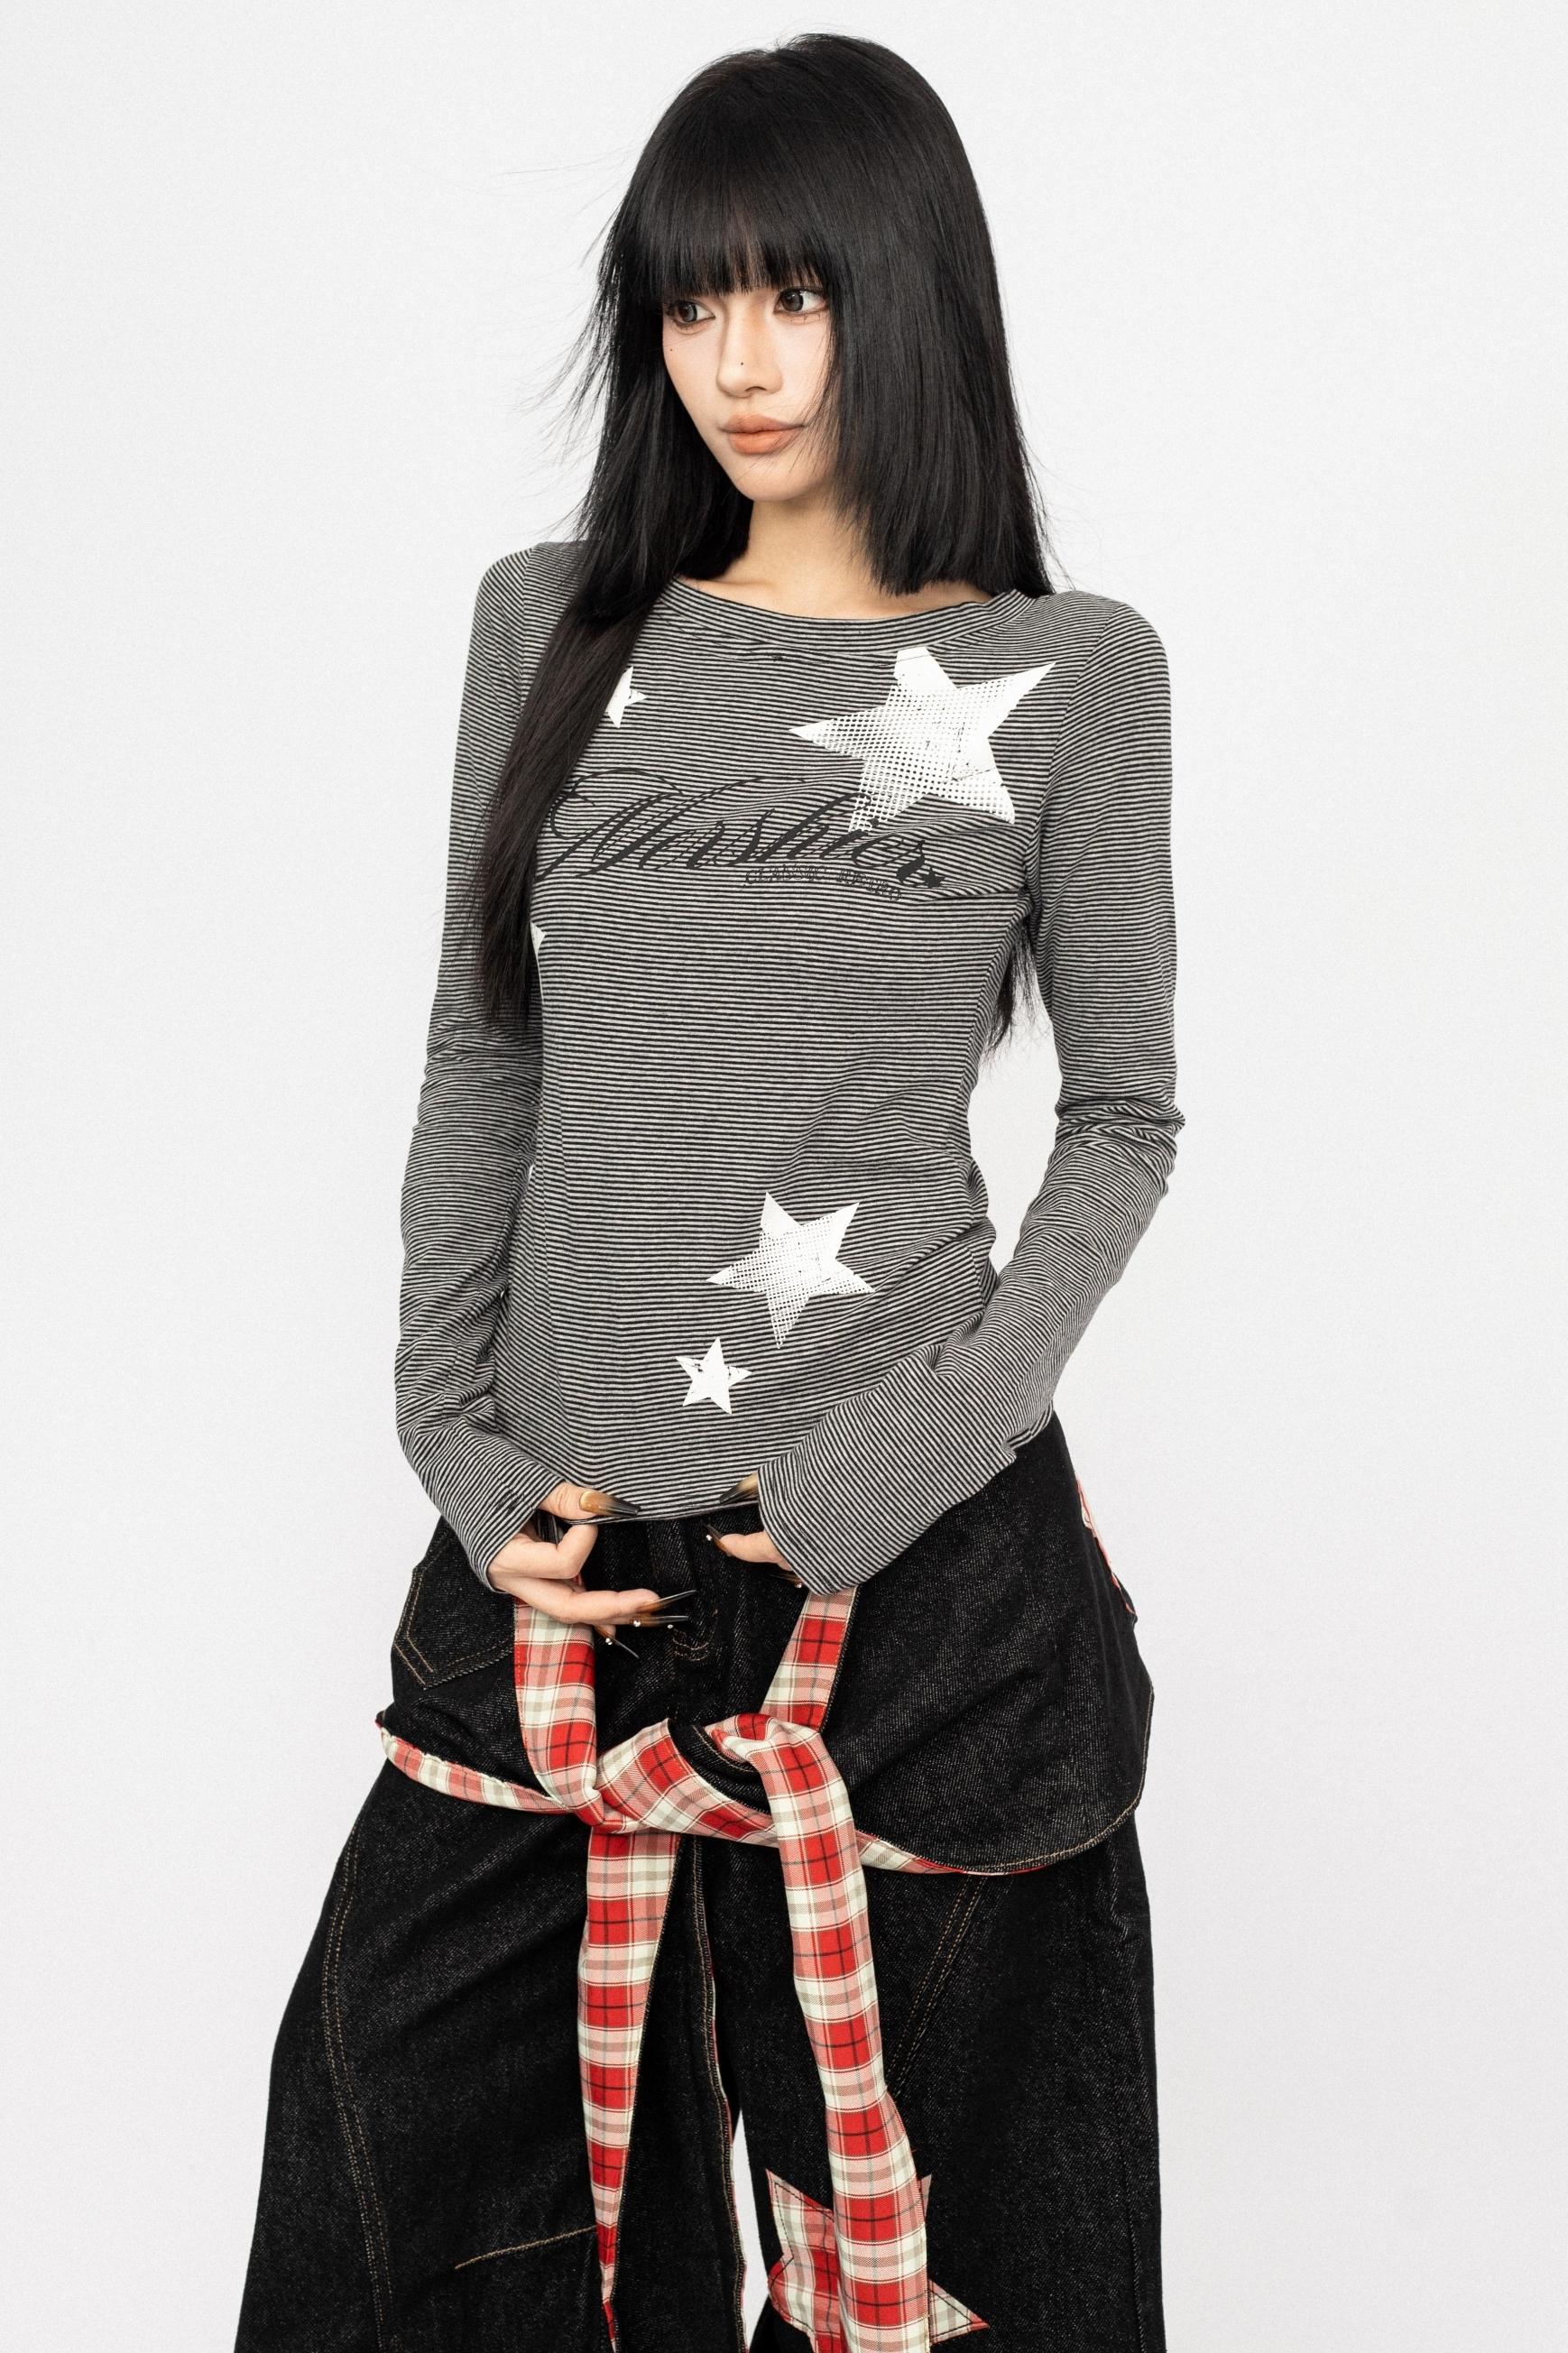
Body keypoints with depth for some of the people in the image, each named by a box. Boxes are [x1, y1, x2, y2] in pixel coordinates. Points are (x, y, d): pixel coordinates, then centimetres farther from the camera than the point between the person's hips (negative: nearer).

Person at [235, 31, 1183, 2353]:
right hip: (561, 1548, 3)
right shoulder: (551, 621, 7)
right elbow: (482, 1062, 10)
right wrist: (462, 1441, 1)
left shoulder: (1066, 680, -1)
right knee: (419, 2132, 10)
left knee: (899, 2164, 10)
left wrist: (931, 1443, -8)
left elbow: (1123, 1114, 4)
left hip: (917, 1560, -2)